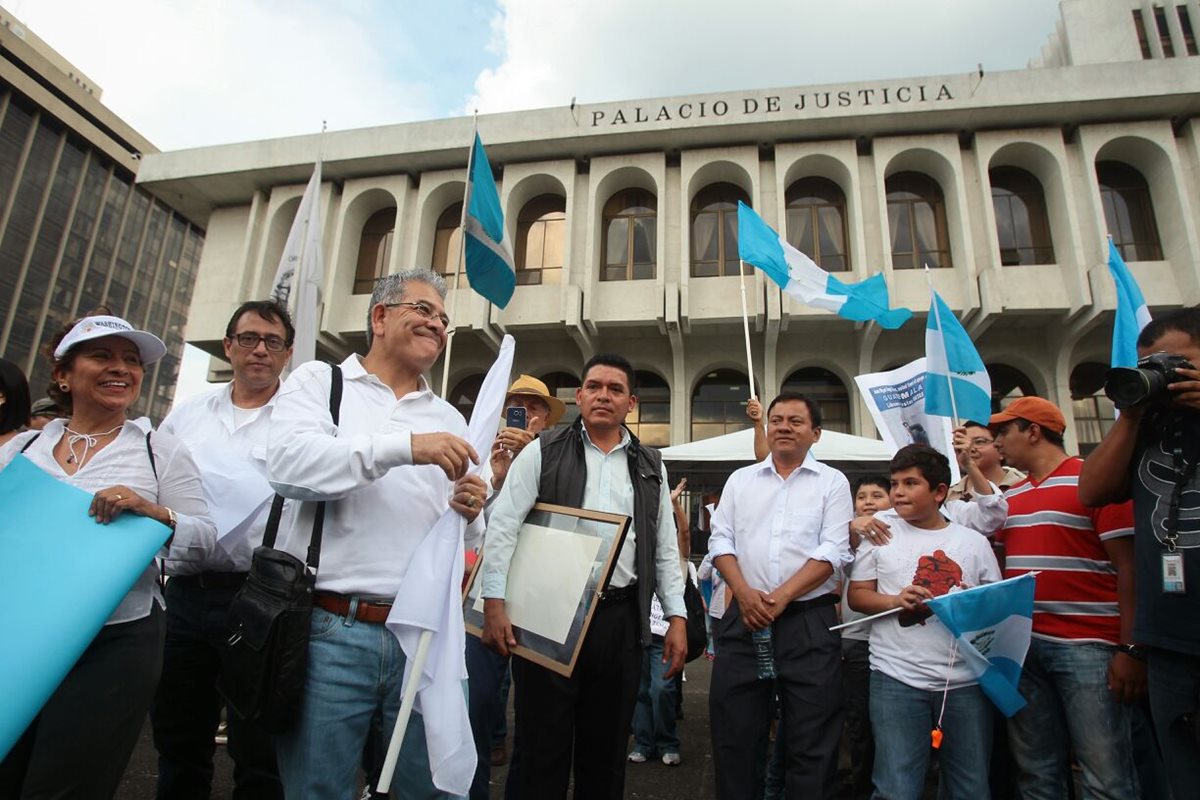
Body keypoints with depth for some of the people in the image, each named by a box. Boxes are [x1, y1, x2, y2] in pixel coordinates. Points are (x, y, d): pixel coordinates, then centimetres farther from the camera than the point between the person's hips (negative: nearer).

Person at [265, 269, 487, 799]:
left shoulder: (448, 418, 15)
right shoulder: (319, 381, 6)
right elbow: (287, 462, -14)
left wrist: (467, 515, -7)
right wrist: (405, 447, -21)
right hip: (330, 630, -3)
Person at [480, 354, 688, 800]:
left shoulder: (650, 466, 11)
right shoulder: (543, 453, 1)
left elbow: (665, 548, 12)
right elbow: (503, 528, -3)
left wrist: (677, 617, 7)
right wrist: (495, 603, -10)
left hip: (621, 620, 3)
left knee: (607, 747, 14)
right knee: (542, 745, 7)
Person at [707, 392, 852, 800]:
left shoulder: (833, 482, 4)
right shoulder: (740, 479, 12)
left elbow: (833, 551, -6)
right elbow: (720, 540, 6)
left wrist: (781, 597, -14)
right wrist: (744, 592, -10)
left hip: (809, 620, -2)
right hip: (743, 616, 3)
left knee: (811, 741, 6)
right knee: (735, 732, 10)